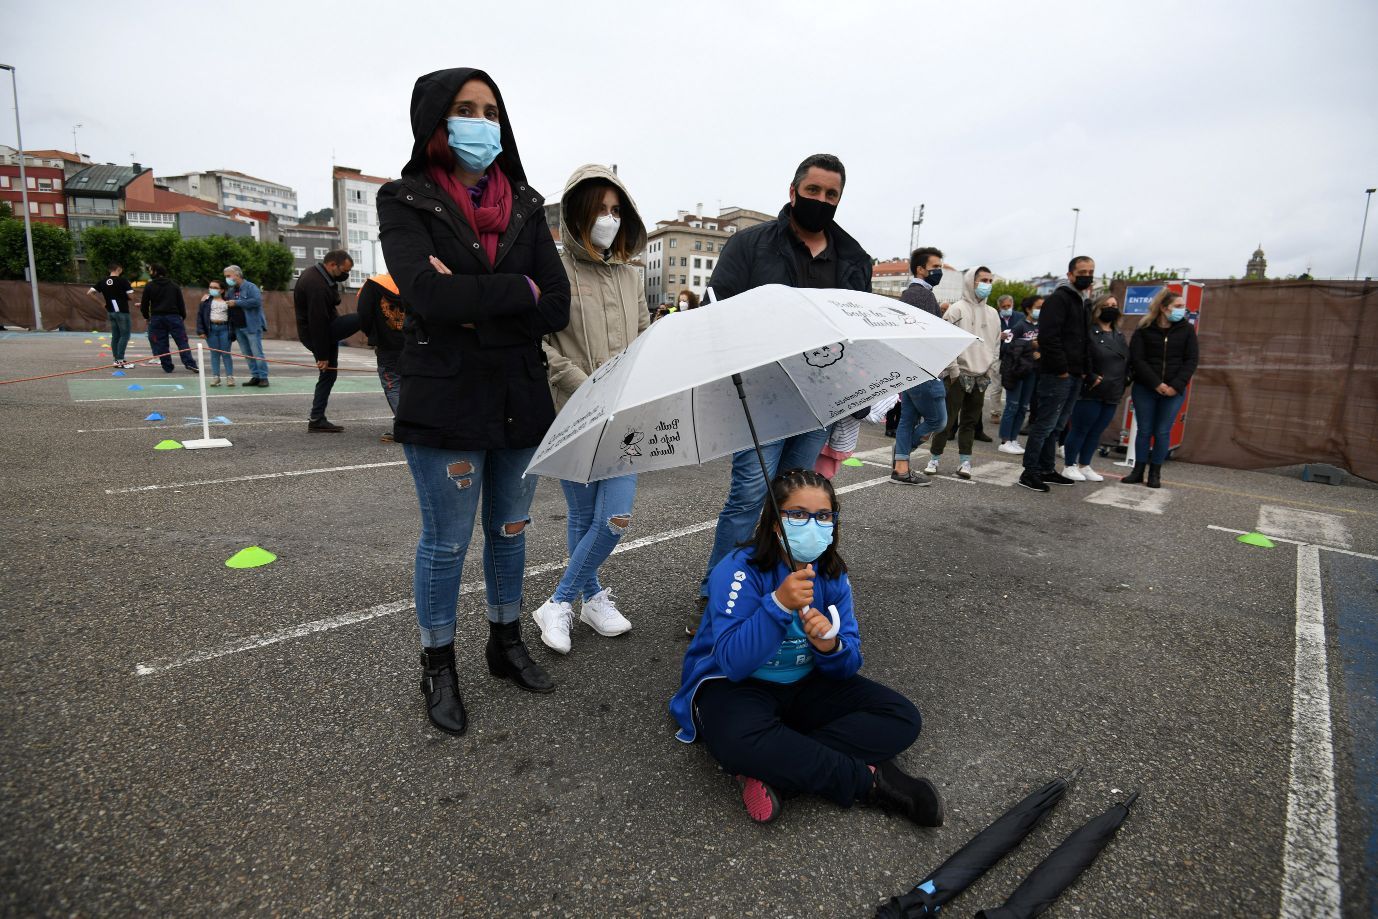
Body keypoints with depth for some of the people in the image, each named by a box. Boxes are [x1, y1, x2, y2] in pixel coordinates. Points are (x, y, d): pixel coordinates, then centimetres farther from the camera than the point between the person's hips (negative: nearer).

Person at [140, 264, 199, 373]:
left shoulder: (149, 286, 2)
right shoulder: (174, 285, 7)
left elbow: (144, 304, 3)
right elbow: (181, 302, 6)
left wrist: (146, 316, 18)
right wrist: (183, 316, 11)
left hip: (156, 318, 0)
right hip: (174, 316, 0)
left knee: (161, 344, 5)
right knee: (182, 341, -3)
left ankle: (167, 366, 5)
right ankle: (190, 363, -16)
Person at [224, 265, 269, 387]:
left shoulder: (250, 287, -6)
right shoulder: (230, 290, 17)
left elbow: (257, 301, -22)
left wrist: (237, 303, -17)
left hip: (251, 326, -8)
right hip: (238, 328, 8)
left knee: (257, 353, -7)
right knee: (247, 354, 9)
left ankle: (263, 377, -3)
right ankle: (255, 376, 14)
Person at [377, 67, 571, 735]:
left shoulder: (525, 207, 8)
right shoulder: (407, 202, -2)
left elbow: (557, 308, -4)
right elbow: (428, 295, -21)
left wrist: (474, 308, -15)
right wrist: (521, 290, -14)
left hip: (521, 401, 4)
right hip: (445, 403, -4)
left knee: (509, 531, 15)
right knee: (447, 541, 6)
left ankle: (506, 643, 35)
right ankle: (438, 668, 27)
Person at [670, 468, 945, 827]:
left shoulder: (832, 574, -4)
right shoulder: (740, 570, -21)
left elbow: (848, 663, -6)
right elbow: (732, 663, -29)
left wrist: (830, 646, -30)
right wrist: (779, 604, -41)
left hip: (804, 687, 6)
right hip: (733, 685, -6)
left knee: (903, 718, -9)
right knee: (742, 740, -40)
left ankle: (772, 769, -21)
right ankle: (871, 780, -18)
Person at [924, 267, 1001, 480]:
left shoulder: (993, 314, 14)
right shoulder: (957, 310, -4)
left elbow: (996, 345, 18)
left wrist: (990, 370, 8)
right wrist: (953, 369, -13)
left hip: (981, 377, 5)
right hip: (958, 375, -5)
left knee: (970, 421, 8)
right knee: (947, 419, -4)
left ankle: (964, 461, 12)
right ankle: (934, 459, 5)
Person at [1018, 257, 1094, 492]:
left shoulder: (1083, 303, 21)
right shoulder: (1058, 298, -9)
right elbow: (1048, 336, -19)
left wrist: (1084, 370, 14)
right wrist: (1061, 368, -19)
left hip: (1074, 376, 9)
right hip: (1057, 375, -9)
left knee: (1055, 425, 13)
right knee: (1045, 424, -8)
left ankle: (1047, 469, 21)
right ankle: (1030, 472, -3)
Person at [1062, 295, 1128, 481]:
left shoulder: (1119, 337, 17)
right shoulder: (1089, 333, -9)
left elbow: (1127, 361, 24)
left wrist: (1123, 380, 10)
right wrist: (1090, 378, -19)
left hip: (1112, 395, 7)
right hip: (1090, 392, -7)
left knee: (1096, 432, 11)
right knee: (1080, 430, 0)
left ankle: (1084, 466, 22)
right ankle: (1070, 466, 10)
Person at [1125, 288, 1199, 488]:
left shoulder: (1187, 329, 3)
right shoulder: (1144, 329, -2)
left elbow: (1191, 360, -1)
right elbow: (1137, 359, -8)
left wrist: (1176, 386, -13)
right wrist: (1156, 384, -16)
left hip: (1174, 391, 1)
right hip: (1145, 389, -1)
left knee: (1163, 432, 2)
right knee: (1144, 430, 4)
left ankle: (1155, 473, 12)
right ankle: (1138, 470, 14)